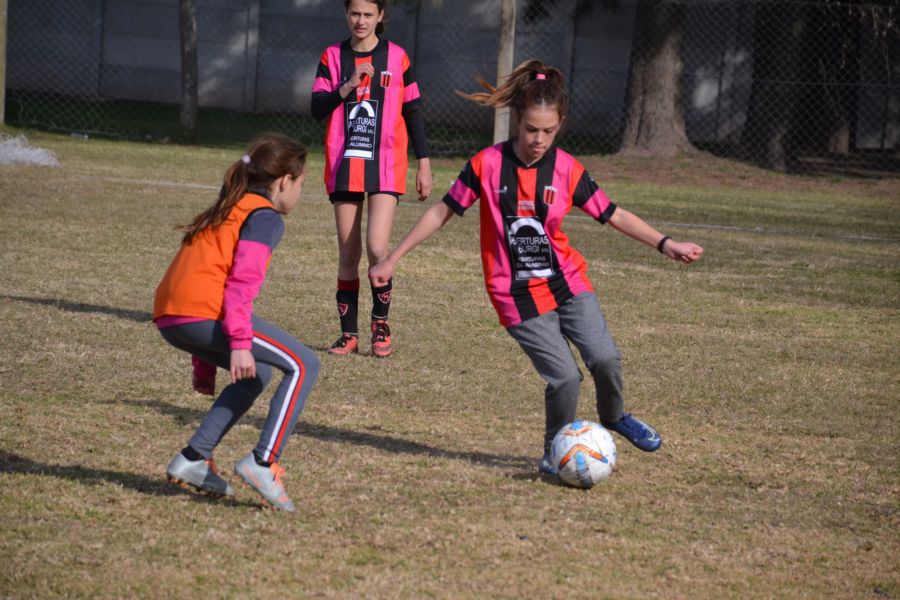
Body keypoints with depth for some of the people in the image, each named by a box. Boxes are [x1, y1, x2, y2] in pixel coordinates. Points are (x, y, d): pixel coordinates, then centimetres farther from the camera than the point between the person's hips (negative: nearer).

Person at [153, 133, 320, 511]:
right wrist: (240, 343, -20)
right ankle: (264, 462, -12)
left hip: (168, 316, 9)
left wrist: (206, 361, 38)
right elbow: (242, 282, -14)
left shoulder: (227, 209, 29)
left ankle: (193, 458, 17)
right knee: (303, 365, -3)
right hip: (205, 313, -9)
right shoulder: (266, 217, 0)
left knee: (257, 375, 26)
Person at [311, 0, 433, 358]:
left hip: (386, 167, -2)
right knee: (348, 252, 4)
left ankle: (381, 323, 5)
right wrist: (348, 86, -19)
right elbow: (317, 109, -3)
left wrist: (424, 164, 4)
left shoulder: (397, 57, 2)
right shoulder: (333, 57, 6)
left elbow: (412, 112, 7)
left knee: (376, 248, -15)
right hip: (344, 166, 2)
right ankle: (349, 333, 14)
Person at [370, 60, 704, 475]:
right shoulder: (487, 165, -8)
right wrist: (392, 259, 4)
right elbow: (443, 212, 2)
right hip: (518, 297, -2)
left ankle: (614, 417, 16)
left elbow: (614, 215, 4)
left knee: (604, 357, -16)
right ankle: (555, 453, 11)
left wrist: (666, 245, -5)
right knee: (565, 376, -14)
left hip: (568, 283, 3)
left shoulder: (567, 170, -3)